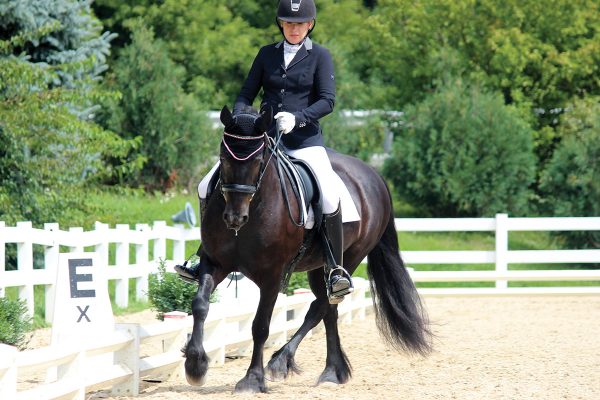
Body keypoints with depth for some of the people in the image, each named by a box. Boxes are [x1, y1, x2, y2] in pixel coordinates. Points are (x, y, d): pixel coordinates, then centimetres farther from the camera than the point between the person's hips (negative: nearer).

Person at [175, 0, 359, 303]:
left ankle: (336, 270, -14)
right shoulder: (267, 55, 11)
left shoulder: (320, 56, 1)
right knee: (208, 187, -3)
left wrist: (297, 117, -25)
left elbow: (327, 100, -8)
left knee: (330, 198, -29)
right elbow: (246, 95, 11)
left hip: (304, 140, -4)